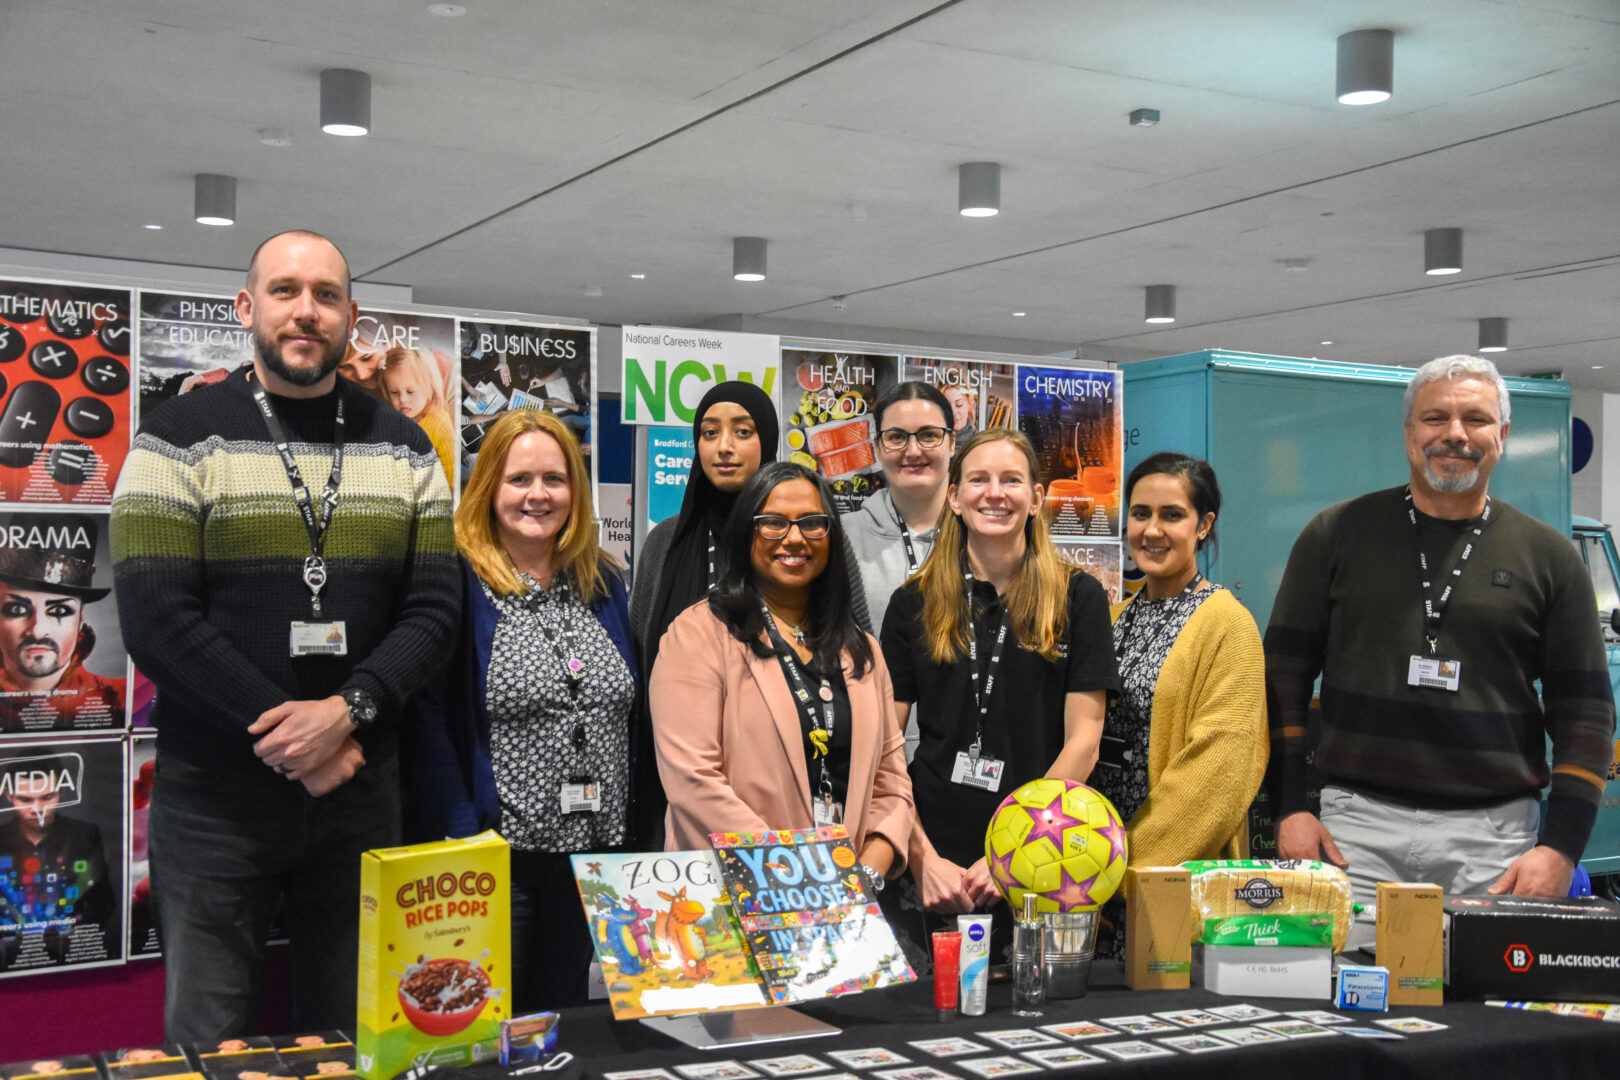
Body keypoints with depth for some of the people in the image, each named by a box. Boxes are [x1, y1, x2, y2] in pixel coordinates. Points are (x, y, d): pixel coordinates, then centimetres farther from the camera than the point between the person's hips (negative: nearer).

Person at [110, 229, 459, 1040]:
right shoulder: (180, 437, -2)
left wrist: (347, 710, -15)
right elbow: (156, 621, -11)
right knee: (208, 1042, 4)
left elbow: (433, 609, 2)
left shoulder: (403, 448, 8)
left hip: (360, 789, 3)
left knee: (352, 1040, 13)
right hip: (212, 797, -3)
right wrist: (287, 737, -14)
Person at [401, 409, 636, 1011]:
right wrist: (463, 836, -19)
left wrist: (629, 838, 9)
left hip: (594, 856, 6)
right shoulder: (459, 583, -7)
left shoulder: (602, 583, 11)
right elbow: (424, 719, -13)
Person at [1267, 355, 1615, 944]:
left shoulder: (1548, 557, 8)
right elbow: (1284, 675, 8)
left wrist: (1561, 846, -3)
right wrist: (1290, 807, -1)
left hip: (1496, 834, 1)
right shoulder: (1338, 534, 7)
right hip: (1356, 821, 0)